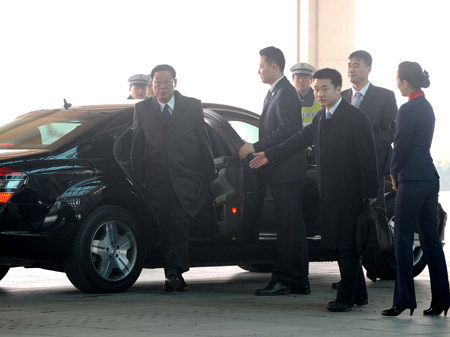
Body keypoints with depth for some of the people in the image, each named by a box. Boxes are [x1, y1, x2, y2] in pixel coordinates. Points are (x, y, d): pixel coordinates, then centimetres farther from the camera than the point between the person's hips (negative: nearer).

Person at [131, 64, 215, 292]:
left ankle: (175, 271, -18)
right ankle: (174, 276, 11)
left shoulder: (193, 107, 7)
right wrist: (140, 180, 3)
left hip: (186, 179, -2)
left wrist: (208, 176, 6)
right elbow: (137, 148, 10)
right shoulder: (142, 109, 9)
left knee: (180, 222, -18)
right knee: (165, 228, 3)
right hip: (158, 182, 2)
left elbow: (203, 143, 9)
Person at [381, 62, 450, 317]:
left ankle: (404, 300, -6)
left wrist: (395, 174, 4)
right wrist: (401, 174, 16)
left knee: (403, 240, -5)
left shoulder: (408, 110, -13)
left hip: (413, 179, -9)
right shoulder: (427, 107, 15)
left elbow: (401, 147, -12)